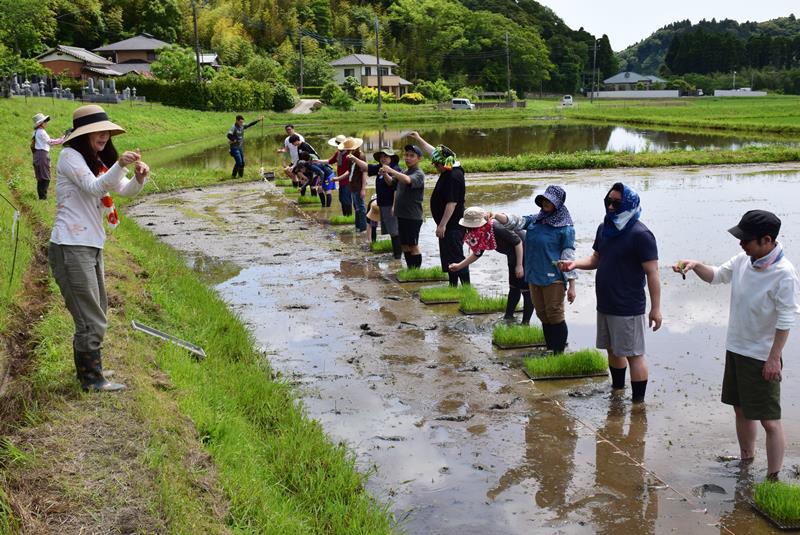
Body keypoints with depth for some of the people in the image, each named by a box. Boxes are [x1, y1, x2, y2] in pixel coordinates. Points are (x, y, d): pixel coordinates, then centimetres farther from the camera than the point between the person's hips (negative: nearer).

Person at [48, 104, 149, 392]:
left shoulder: (97, 162, 17)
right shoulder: (70, 156, -10)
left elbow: (126, 190, 7)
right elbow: (93, 187, -24)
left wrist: (139, 177, -15)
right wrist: (120, 165, -38)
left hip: (92, 246, 9)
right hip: (71, 247, -9)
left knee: (94, 315, 20)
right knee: (92, 320, -5)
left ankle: (87, 370, 34)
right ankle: (92, 379, 8)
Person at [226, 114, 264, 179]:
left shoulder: (242, 126, 6)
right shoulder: (234, 127, -16)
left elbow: (250, 124, 16)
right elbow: (229, 135, -30)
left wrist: (258, 120, 14)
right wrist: (233, 140, -17)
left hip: (241, 147, 8)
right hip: (235, 148, -7)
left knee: (242, 163, 7)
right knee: (239, 162, -14)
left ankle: (241, 176, 18)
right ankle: (233, 175, -2)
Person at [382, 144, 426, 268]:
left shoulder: (418, 174, -13)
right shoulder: (404, 172, 12)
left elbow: (407, 180, -33)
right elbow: (391, 182, 18)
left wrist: (391, 171, -35)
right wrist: (385, 174, -3)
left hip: (413, 216, -8)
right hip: (401, 215, 8)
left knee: (413, 246, -1)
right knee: (404, 245, 14)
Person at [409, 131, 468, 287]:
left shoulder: (454, 177, -21)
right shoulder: (449, 171, 9)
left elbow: (451, 203, -24)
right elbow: (432, 151, 24)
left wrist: (442, 225, -23)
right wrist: (419, 139, 33)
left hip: (452, 226, -10)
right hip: (448, 225, 10)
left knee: (456, 257, -10)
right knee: (448, 257, 15)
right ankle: (453, 286, 22)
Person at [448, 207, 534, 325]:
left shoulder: (496, 228, -32)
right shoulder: (482, 234, -5)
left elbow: (518, 241, -26)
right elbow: (477, 253, 9)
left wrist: (519, 265, -22)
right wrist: (459, 266, 7)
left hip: (525, 251, -9)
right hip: (512, 256, 9)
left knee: (526, 289, -3)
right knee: (513, 287, 17)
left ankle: (526, 322, 3)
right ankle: (508, 317, 26)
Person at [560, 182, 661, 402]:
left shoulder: (640, 234, -15)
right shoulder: (604, 228, 8)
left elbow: (652, 273, -16)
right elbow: (596, 259, 18)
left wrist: (656, 308, -17)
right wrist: (576, 264, -2)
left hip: (628, 308, -8)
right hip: (605, 304, 8)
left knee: (633, 354, -1)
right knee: (613, 349, 20)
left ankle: (638, 402, 7)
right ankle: (617, 390, 36)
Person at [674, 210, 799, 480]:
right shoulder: (743, 260, -2)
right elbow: (717, 275, 15)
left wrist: (775, 358, -18)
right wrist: (695, 265, -4)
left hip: (762, 357, -8)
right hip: (736, 348, 8)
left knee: (769, 420, 0)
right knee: (741, 409, 21)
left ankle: (772, 479, 10)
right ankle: (746, 461, 40)